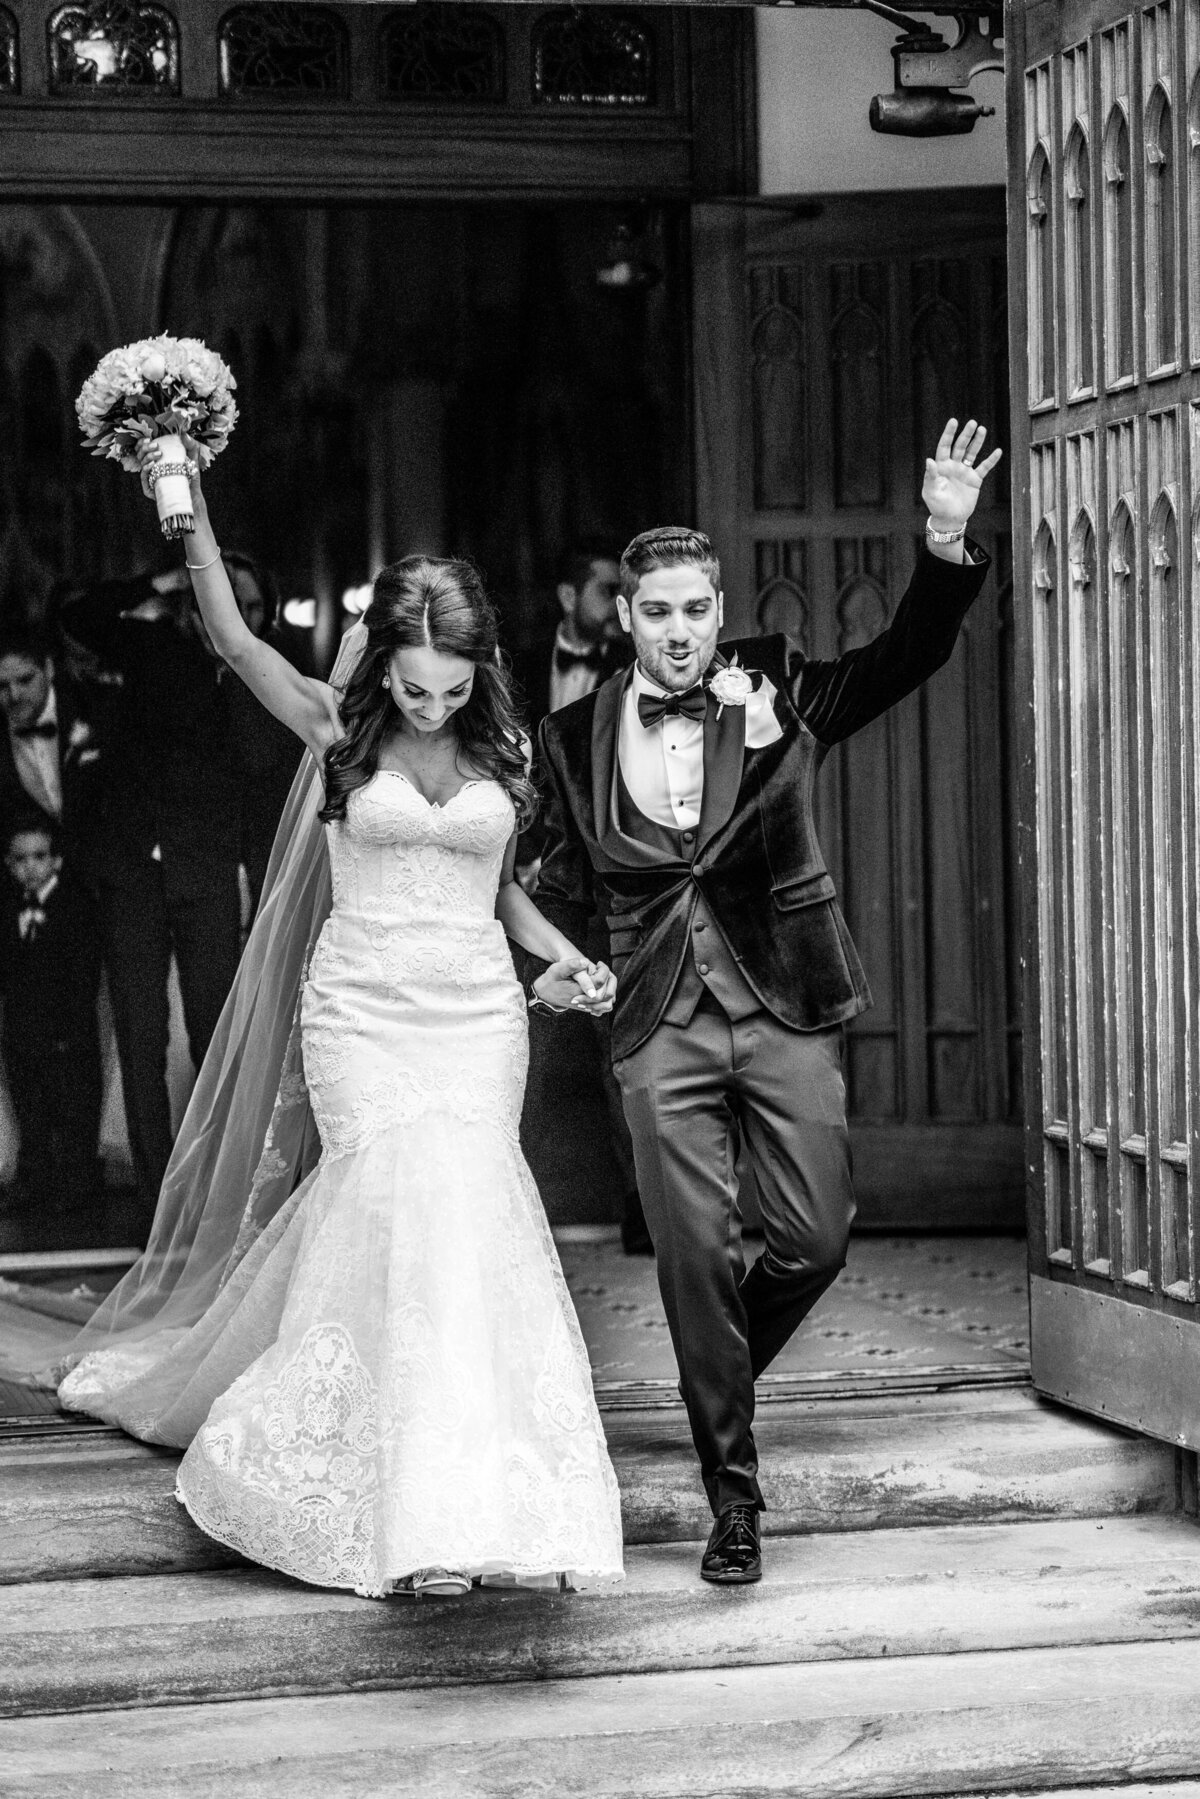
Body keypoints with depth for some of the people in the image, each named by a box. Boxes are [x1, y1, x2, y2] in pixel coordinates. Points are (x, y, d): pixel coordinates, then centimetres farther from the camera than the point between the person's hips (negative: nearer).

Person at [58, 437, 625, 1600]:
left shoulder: (502, 754, 7)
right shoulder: (340, 732, 0)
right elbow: (233, 640, -8)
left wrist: (560, 955, 3)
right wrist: (189, 515, -17)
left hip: (478, 1011, 3)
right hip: (364, 1008, -3)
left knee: (468, 1221, -5)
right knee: (407, 1219, -16)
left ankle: (475, 1494, 9)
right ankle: (428, 1509, -17)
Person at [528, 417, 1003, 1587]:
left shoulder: (775, 691, 1)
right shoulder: (576, 737, 4)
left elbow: (905, 658, -8)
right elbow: (565, 878, 12)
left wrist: (946, 547, -23)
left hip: (784, 1008, 0)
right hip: (661, 1025, 0)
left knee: (816, 1238, -1)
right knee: (696, 1257, -2)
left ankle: (724, 1373, 32)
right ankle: (733, 1501, 8)